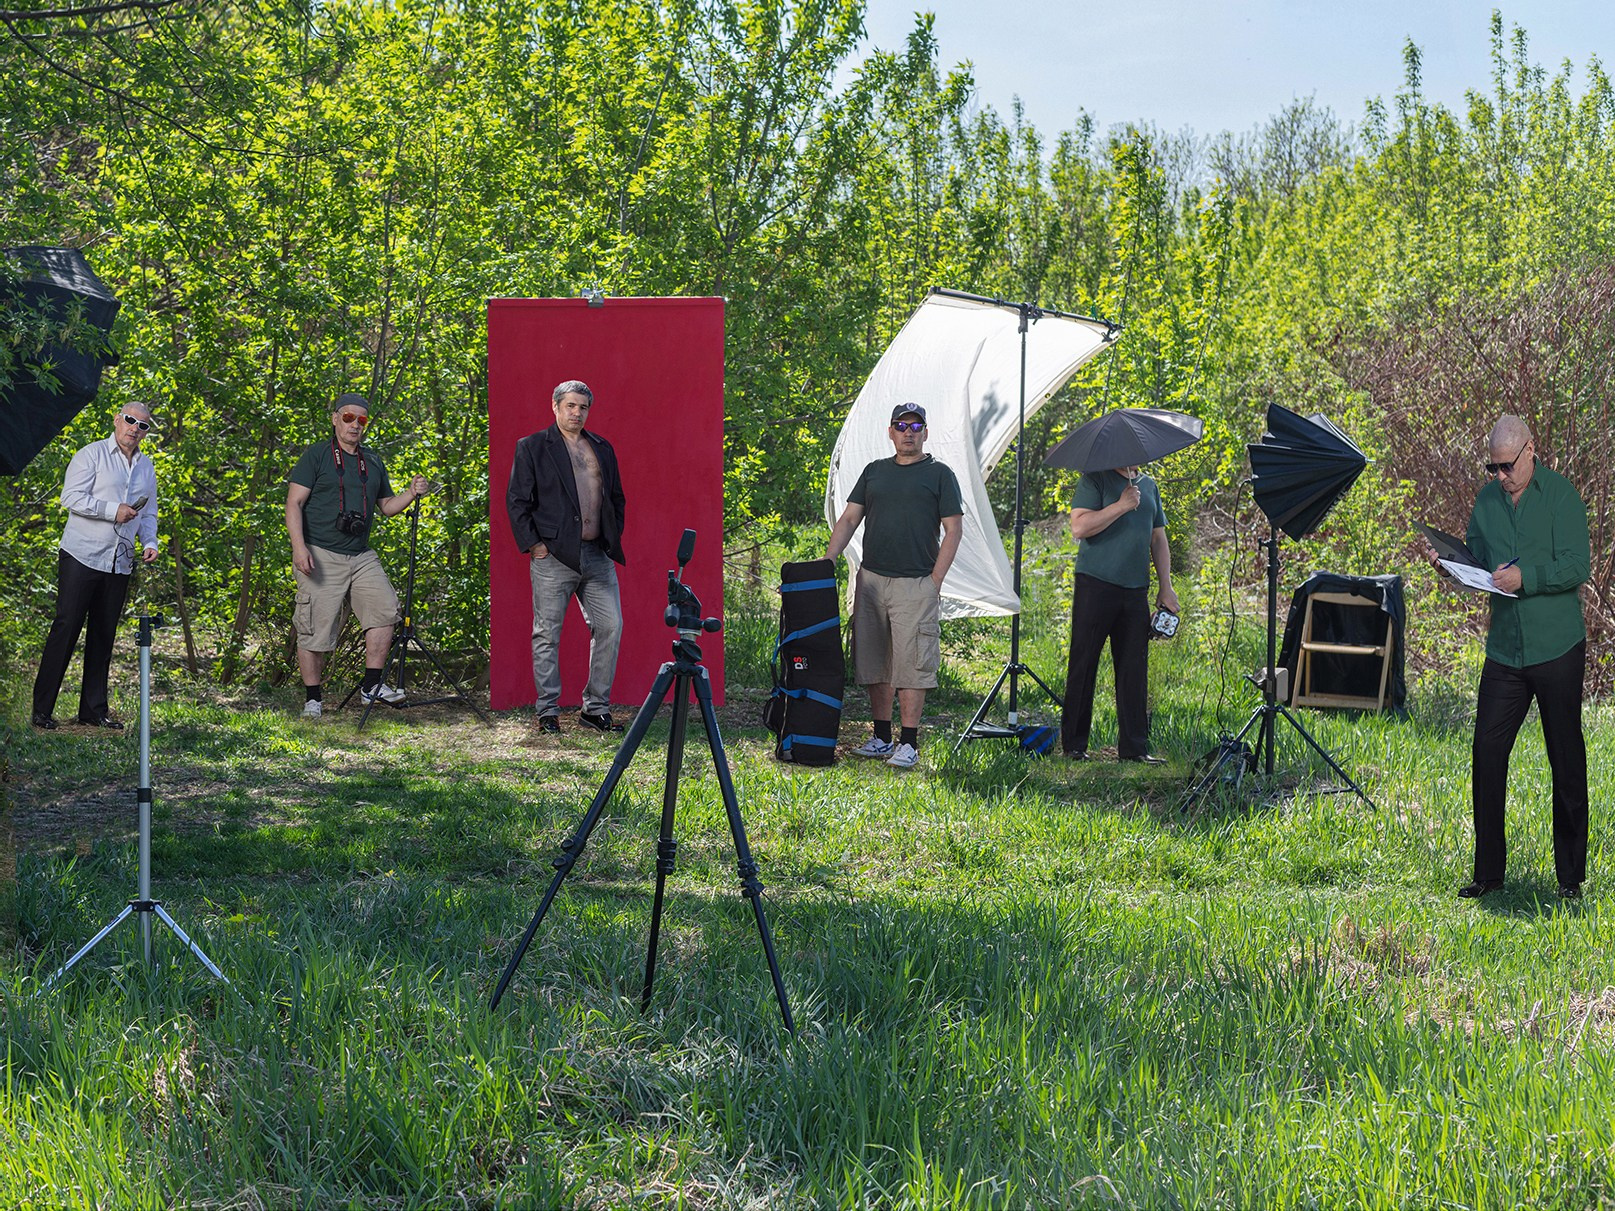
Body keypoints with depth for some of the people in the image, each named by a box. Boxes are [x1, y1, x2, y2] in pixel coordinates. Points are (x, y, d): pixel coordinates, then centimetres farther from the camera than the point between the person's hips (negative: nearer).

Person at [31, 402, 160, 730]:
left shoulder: (147, 467, 15)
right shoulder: (92, 454, -4)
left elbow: (148, 513, 22)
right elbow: (71, 497, -12)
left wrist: (149, 543, 5)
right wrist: (114, 510, -17)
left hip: (120, 564, 6)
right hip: (82, 556, -6)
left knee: (104, 635, 8)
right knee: (66, 628, -7)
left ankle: (94, 709, 14)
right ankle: (42, 709, -4)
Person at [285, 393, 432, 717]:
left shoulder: (373, 462, 17)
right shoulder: (316, 455, 0)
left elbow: (386, 507, 24)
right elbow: (294, 504, -5)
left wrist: (412, 494, 4)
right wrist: (299, 546, -18)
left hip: (362, 557, 5)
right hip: (320, 556, -5)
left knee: (385, 610, -11)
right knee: (316, 629, -5)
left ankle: (371, 685, -2)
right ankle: (312, 699, 6)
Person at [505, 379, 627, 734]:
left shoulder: (602, 449, 16)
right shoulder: (531, 447, 2)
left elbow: (617, 498, 22)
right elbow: (517, 501, -1)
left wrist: (614, 537, 9)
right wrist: (533, 544, -9)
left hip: (598, 555, 4)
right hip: (554, 555, -4)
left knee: (610, 628, 0)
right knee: (547, 635, -1)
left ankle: (596, 708, 11)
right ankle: (547, 711, 7)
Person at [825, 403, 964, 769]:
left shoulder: (940, 474, 3)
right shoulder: (875, 471, 15)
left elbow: (953, 530, -1)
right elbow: (849, 519, 14)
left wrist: (935, 581, -9)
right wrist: (826, 561, 2)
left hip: (915, 583, -5)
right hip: (870, 580, 5)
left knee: (911, 664, -8)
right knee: (874, 663, 8)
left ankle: (908, 743, -5)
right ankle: (881, 737, 17)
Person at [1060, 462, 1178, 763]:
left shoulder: (1149, 485, 18)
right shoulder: (1095, 479, -1)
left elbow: (1158, 539, 21)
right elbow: (1079, 528, -13)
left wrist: (1165, 587, 15)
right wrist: (1121, 505, -17)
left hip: (1135, 591, 5)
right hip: (1096, 584, -5)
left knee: (1134, 668, 3)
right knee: (1083, 665, -1)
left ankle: (1134, 747, 7)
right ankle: (1073, 744, 5)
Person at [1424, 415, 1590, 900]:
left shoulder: (1560, 493, -7)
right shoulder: (1486, 500, 10)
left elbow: (1577, 566, -14)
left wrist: (1526, 577, -26)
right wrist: (1448, 563, -4)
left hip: (1557, 647, -5)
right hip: (1504, 650, 5)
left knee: (1566, 760, 3)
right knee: (1487, 752, 1)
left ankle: (1571, 875, 11)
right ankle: (1488, 870, 11)